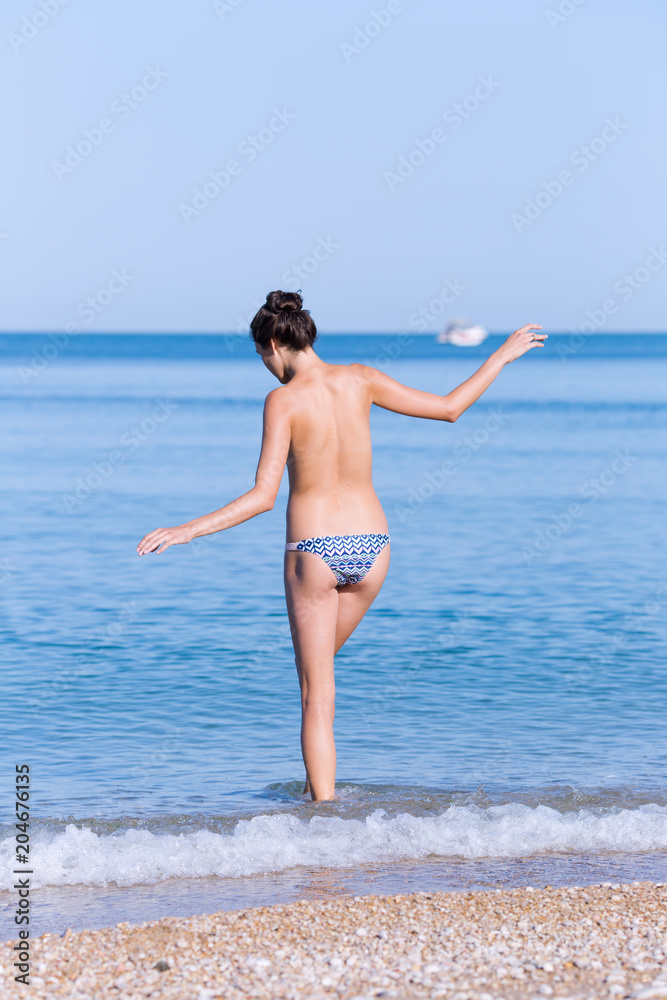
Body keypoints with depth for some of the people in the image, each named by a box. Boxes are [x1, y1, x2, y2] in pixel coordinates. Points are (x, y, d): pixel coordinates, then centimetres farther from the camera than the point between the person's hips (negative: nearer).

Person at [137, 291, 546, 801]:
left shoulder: (284, 400, -12)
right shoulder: (360, 380, -1)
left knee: (317, 696, 4)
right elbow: (450, 407, 8)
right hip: (371, 546, 4)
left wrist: (186, 530, -17)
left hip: (313, 549, -4)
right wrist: (502, 356, 20)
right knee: (320, 657, 29)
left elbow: (263, 496, -18)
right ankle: (319, 777, 32)